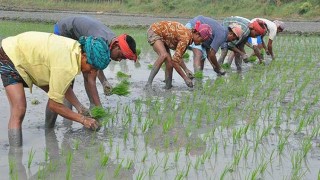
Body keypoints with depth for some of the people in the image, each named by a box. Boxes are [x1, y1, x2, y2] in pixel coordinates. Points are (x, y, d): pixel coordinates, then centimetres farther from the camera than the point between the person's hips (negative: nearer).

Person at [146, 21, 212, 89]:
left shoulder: (189, 35, -4)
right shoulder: (186, 37, -31)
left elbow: (178, 56, 7)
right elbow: (175, 60, -32)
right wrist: (185, 77, -26)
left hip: (163, 36, 9)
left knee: (169, 61, -2)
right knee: (164, 55, -29)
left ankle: (168, 86, 5)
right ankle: (149, 83, -29)